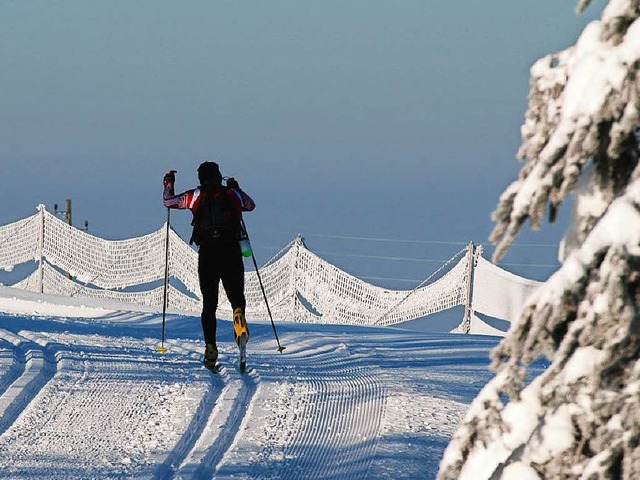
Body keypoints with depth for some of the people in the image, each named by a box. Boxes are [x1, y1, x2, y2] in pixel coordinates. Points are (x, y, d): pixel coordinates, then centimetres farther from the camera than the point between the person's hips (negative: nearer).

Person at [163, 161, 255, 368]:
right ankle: (239, 314, -32)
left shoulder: (198, 195, 8)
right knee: (236, 296, 7)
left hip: (207, 252, 0)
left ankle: (210, 348, -4)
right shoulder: (232, 194, 12)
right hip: (231, 252, 0)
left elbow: (169, 201, 19)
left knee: (209, 304, 9)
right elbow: (251, 205, 34)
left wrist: (169, 183, 38)